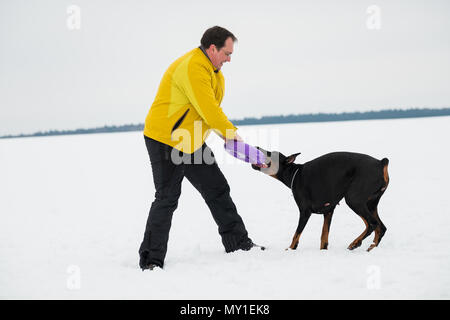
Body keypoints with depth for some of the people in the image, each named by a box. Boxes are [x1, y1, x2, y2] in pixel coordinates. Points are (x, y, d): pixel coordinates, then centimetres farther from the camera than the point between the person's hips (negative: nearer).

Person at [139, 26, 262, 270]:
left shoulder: (210, 70, 12)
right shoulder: (192, 68, -23)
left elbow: (212, 107, 14)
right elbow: (208, 110, -26)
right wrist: (232, 134, -17)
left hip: (192, 143, 10)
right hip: (165, 142, -10)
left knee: (217, 190, 11)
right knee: (167, 199, -10)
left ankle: (239, 244, 22)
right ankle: (151, 260, -3)